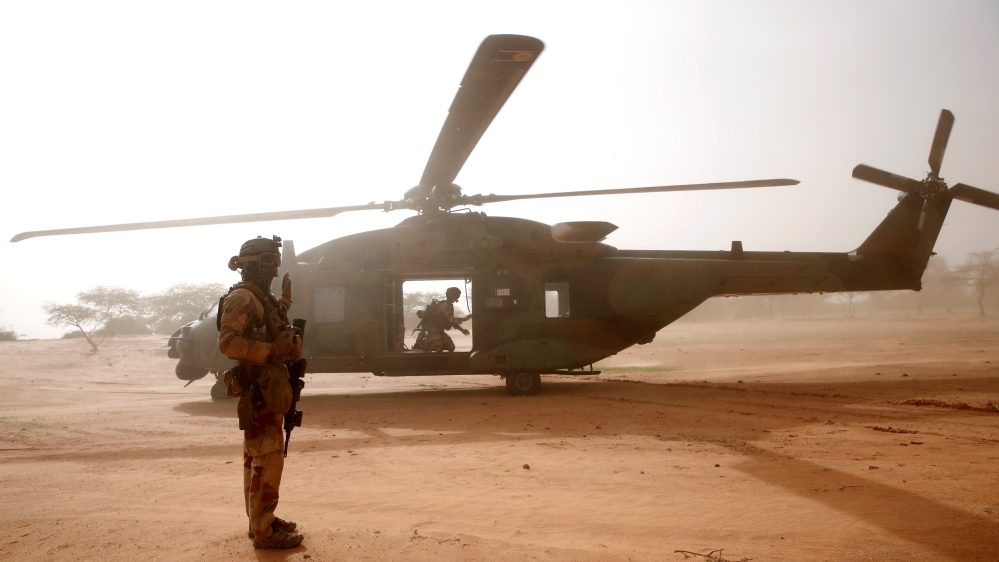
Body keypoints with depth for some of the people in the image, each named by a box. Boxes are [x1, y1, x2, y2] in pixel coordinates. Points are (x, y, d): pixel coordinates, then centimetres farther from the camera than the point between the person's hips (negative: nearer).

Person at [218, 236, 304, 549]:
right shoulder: (242, 297, -15)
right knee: (268, 459, -9)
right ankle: (263, 532, -4)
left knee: (257, 458, 16)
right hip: (259, 391, -10)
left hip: (269, 390, 10)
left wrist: (284, 302, 22)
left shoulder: (262, 297, 16)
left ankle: (260, 519, 27)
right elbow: (228, 342, -25)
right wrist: (273, 350, -27)